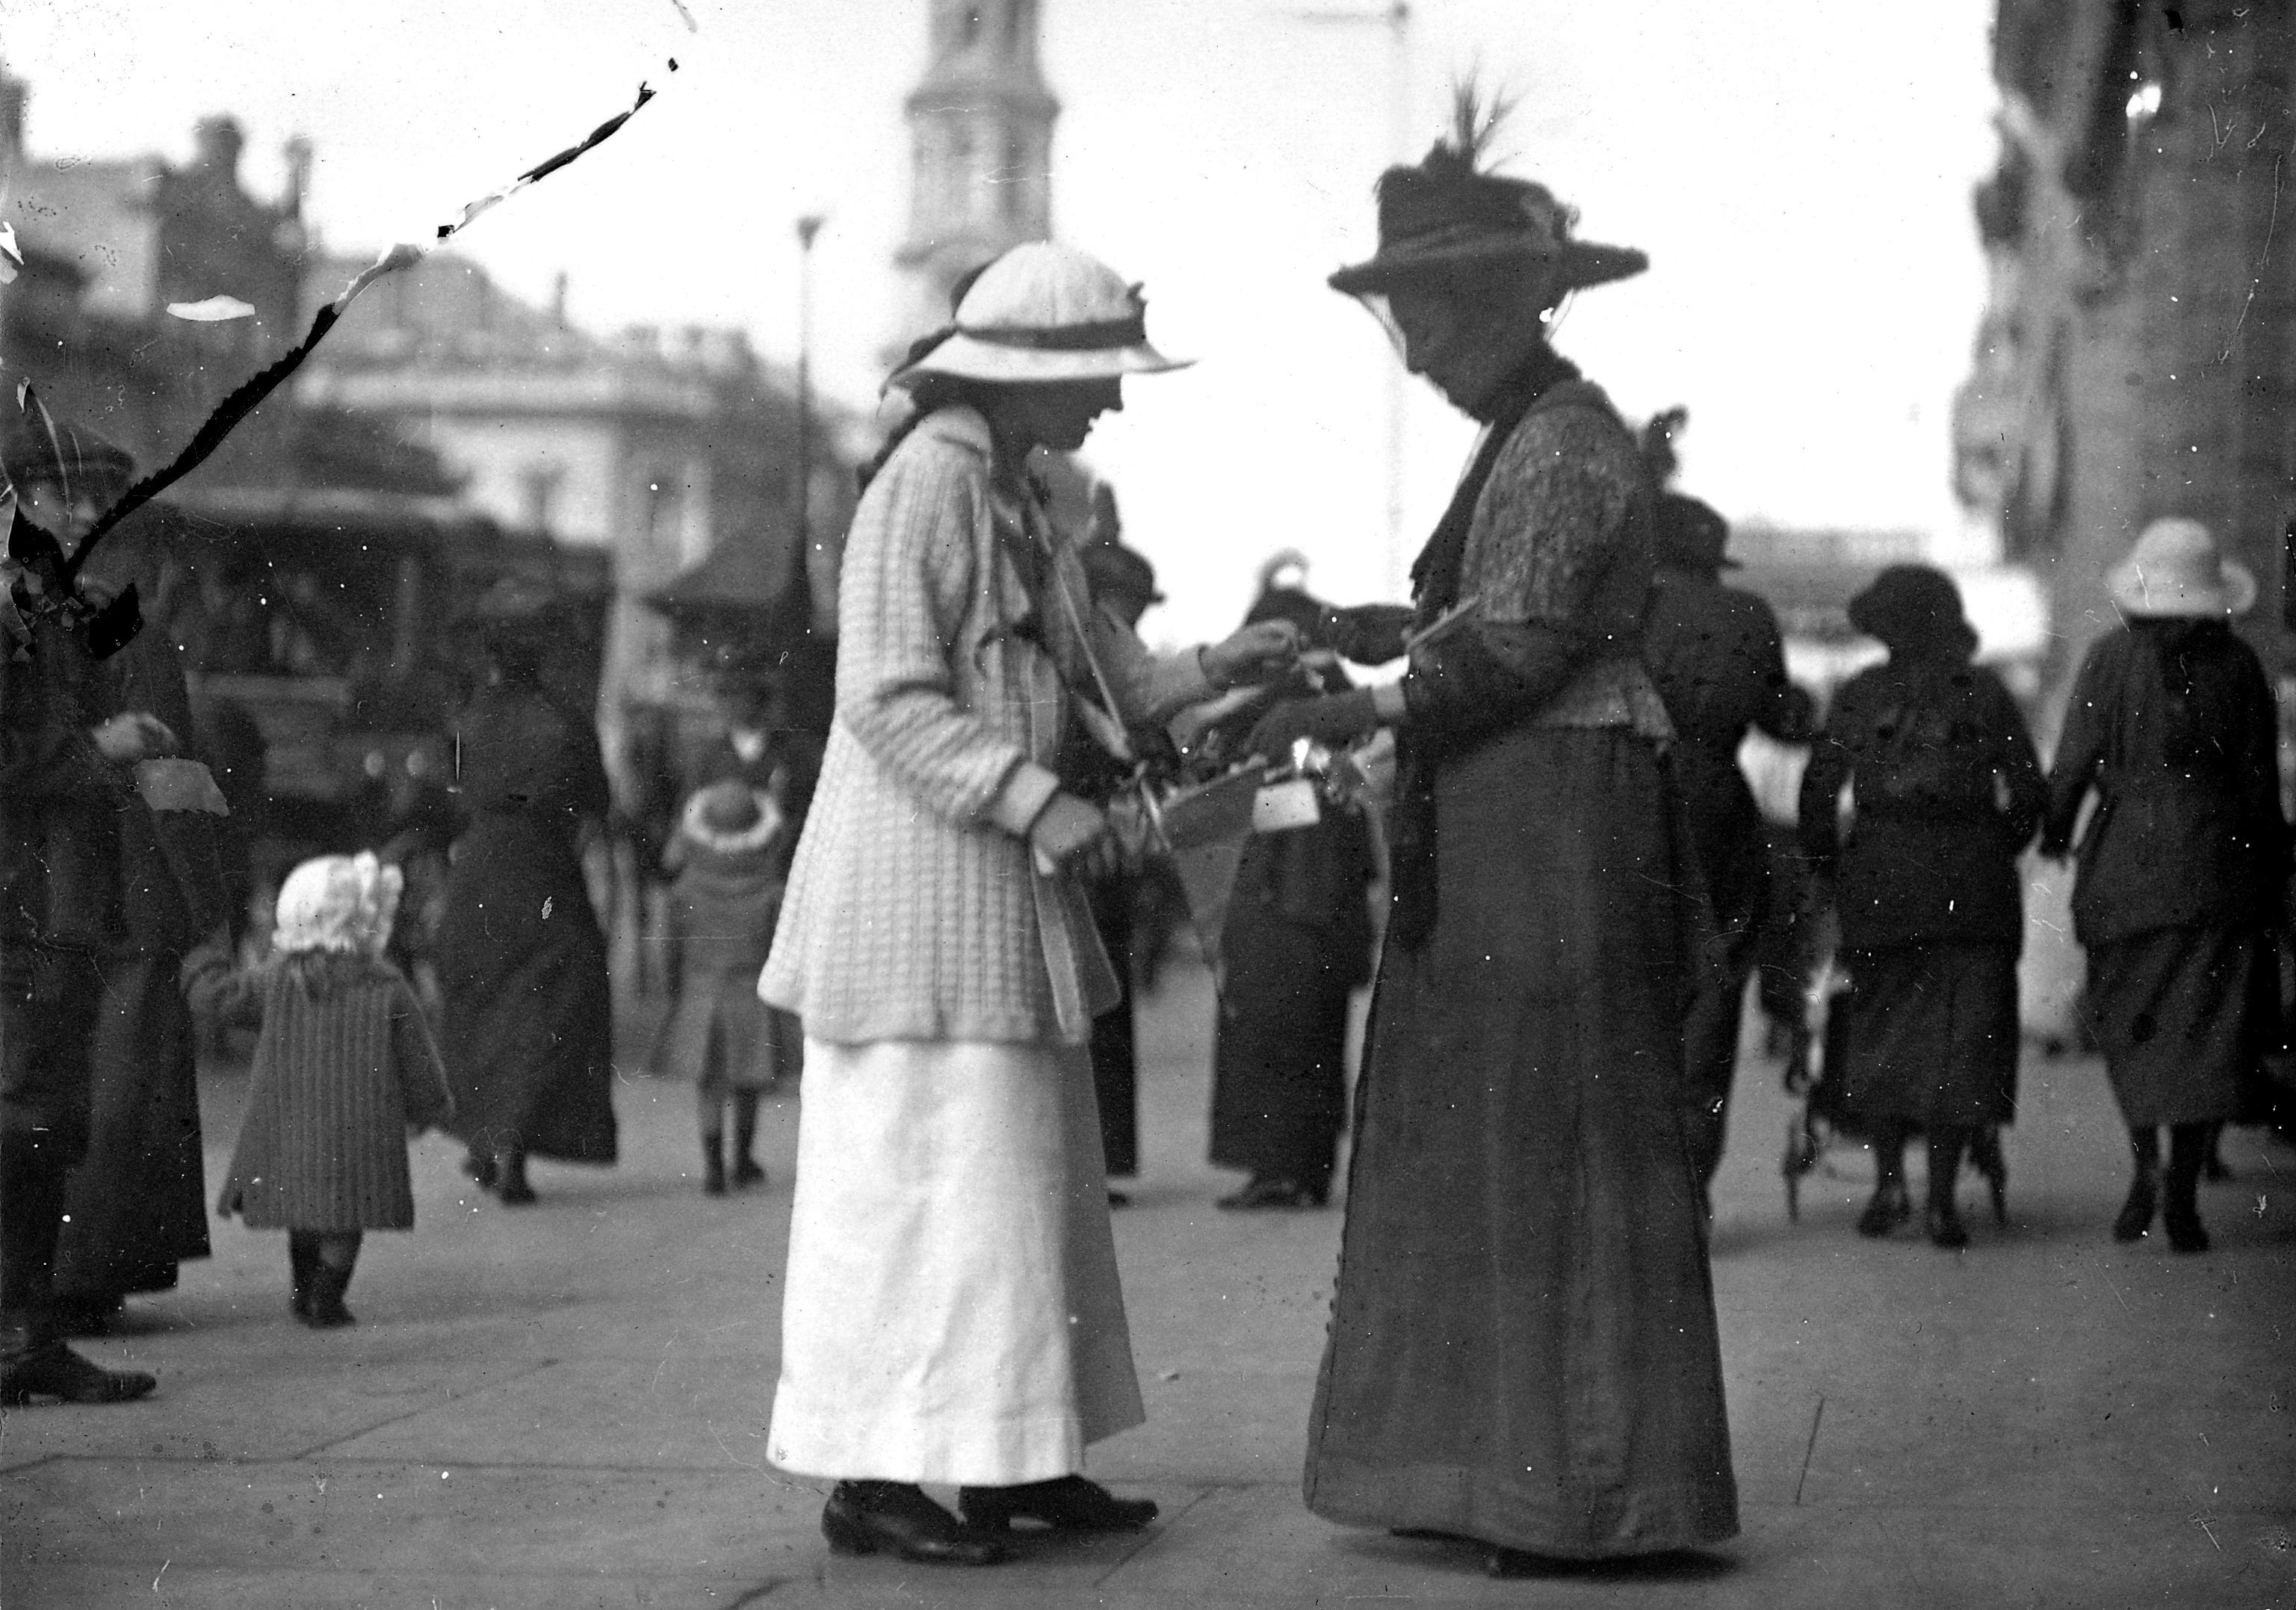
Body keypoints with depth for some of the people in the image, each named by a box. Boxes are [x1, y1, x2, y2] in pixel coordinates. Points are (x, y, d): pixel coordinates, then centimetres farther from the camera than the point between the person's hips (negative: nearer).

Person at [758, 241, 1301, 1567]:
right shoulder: (925, 485, -14)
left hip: (1005, 891, 10)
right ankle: (869, 1477, 1)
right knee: (918, 1170, -6)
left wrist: (1212, 671, 2)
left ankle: (1011, 1460, 20)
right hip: (921, 877, -10)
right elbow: (888, 701, -20)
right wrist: (1036, 800, -25)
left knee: (1029, 1175, 12)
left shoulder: (1022, 499, 16)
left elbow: (1099, 679, 17)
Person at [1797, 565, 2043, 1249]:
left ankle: (1888, 1180, 7)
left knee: (1879, 1028, 13)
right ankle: (1942, 1199, -2)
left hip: (1879, 877, 0)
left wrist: (1826, 865, 13)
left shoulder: (1859, 695, 3)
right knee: (1962, 1032, 3)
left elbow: (1818, 790, 1)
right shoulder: (1985, 693, 4)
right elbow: (2029, 793, 4)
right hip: (1973, 879, 0)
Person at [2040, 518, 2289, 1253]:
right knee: (2204, 1027, 2)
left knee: (2131, 1024, 13)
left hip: (2128, 856, -1)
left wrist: (2054, 830, 13)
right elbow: (2262, 779, 3)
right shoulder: (2238, 665, 1)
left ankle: (2145, 1164, -2)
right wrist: (2272, 875, 10)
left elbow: (2074, 759, -4)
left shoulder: (2111, 658, -3)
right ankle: (2184, 1194, -2)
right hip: (2220, 862, 1)